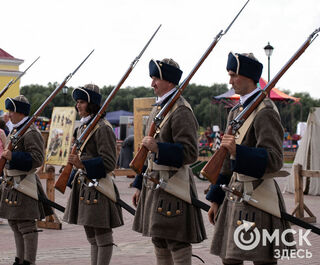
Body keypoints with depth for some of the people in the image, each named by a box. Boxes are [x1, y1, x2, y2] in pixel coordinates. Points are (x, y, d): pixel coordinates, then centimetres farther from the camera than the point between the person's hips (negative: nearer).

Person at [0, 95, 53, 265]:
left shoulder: (31, 133, -14)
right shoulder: (15, 130, 16)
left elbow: (37, 159, -22)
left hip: (23, 185, -10)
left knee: (26, 224, -7)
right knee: (14, 222, 14)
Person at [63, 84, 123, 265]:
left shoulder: (102, 128, -13)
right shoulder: (82, 128, 15)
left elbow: (109, 163, -17)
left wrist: (82, 165, -26)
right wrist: (73, 181, 22)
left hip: (98, 187, -9)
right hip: (83, 185, 10)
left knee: (102, 236, -3)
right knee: (91, 235, 14)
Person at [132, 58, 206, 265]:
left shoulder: (181, 111, -13)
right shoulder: (158, 108, 16)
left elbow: (190, 153, -18)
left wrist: (159, 147, -28)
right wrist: (139, 185, 22)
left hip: (172, 184, -9)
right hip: (154, 184, 9)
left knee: (177, 242, -5)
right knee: (159, 240, 14)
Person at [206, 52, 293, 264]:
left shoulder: (265, 111, -12)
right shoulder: (237, 111, 15)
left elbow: (274, 160, -19)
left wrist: (239, 151, -34)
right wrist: (216, 200, 19)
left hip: (257, 197, -9)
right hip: (235, 195, 9)